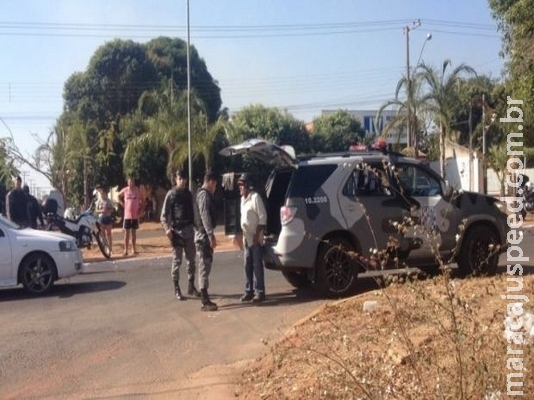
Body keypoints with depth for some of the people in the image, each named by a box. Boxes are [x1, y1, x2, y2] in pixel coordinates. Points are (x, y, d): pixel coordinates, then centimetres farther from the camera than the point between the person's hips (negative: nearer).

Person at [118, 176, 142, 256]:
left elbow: (142, 200, 12)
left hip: (135, 215, 1)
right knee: (127, 232, 0)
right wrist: (122, 204, 3)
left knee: (134, 232, 9)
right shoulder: (125, 190, -3)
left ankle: (134, 249, 17)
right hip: (127, 215, -1)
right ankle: (125, 250, 2)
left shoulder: (138, 190, -1)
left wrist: (140, 207, 1)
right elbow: (119, 197, 15)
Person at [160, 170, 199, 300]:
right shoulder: (171, 194, -5)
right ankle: (177, 289, 8)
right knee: (177, 261, 0)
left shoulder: (189, 194, 9)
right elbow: (164, 214, -6)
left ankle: (191, 287, 21)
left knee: (191, 260, 10)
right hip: (176, 231, -5)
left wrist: (196, 226, 7)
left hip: (189, 230, 5)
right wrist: (167, 228, -19)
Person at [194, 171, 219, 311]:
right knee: (204, 268, -8)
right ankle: (205, 302, -5)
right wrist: (211, 236, -27)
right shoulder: (204, 195, -13)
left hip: (204, 236, 10)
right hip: (204, 236, -10)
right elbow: (205, 216, -23)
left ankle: (205, 299, 18)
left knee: (205, 267, 12)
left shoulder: (202, 194, 18)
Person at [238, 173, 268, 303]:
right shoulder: (243, 198, 13)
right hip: (247, 238, 8)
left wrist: (257, 234, -19)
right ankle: (249, 291, 18)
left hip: (255, 238, -8)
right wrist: (243, 235, 14)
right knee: (247, 265, 11)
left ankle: (260, 292, 1)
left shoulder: (255, 197, -13)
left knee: (257, 265, -4)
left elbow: (263, 217, -16)